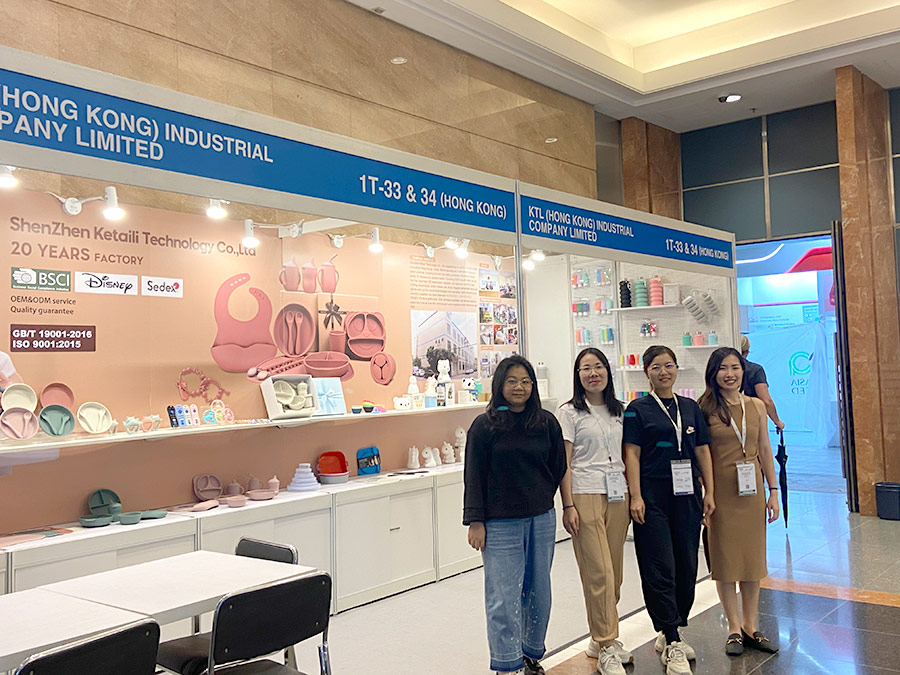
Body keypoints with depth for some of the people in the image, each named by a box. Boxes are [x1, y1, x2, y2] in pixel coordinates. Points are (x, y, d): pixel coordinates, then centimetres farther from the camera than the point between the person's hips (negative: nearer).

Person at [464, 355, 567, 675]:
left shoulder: (547, 422, 3)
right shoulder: (484, 426, -5)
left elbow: (558, 468, 12)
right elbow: (474, 476, -5)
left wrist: (541, 501, 11)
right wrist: (475, 521, -8)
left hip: (541, 520, 4)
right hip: (500, 524, -3)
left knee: (538, 591, 13)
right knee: (504, 597, -1)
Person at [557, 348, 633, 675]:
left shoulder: (619, 411, 13)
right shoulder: (570, 412, -1)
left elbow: (626, 456, 18)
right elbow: (564, 463, -5)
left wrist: (633, 494, 11)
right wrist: (568, 506, -11)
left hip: (618, 496, 5)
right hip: (585, 496, -5)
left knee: (614, 572, 7)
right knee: (599, 572, -7)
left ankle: (600, 639, 21)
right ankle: (607, 648, 1)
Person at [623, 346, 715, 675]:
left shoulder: (690, 408, 11)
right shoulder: (638, 409, -1)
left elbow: (702, 451, 12)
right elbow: (632, 454, -5)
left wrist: (709, 493, 7)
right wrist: (635, 496, -12)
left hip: (686, 496, 5)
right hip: (653, 497, -5)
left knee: (687, 567, 10)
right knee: (660, 570, -5)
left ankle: (670, 634, 26)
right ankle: (672, 646, 2)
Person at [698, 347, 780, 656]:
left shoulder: (756, 406, 7)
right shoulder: (705, 408, -6)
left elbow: (765, 450, 10)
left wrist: (773, 491, 7)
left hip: (752, 490, 4)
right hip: (721, 490, -4)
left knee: (753, 557, 11)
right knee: (725, 558, 5)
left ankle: (750, 626, 24)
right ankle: (734, 628, 18)